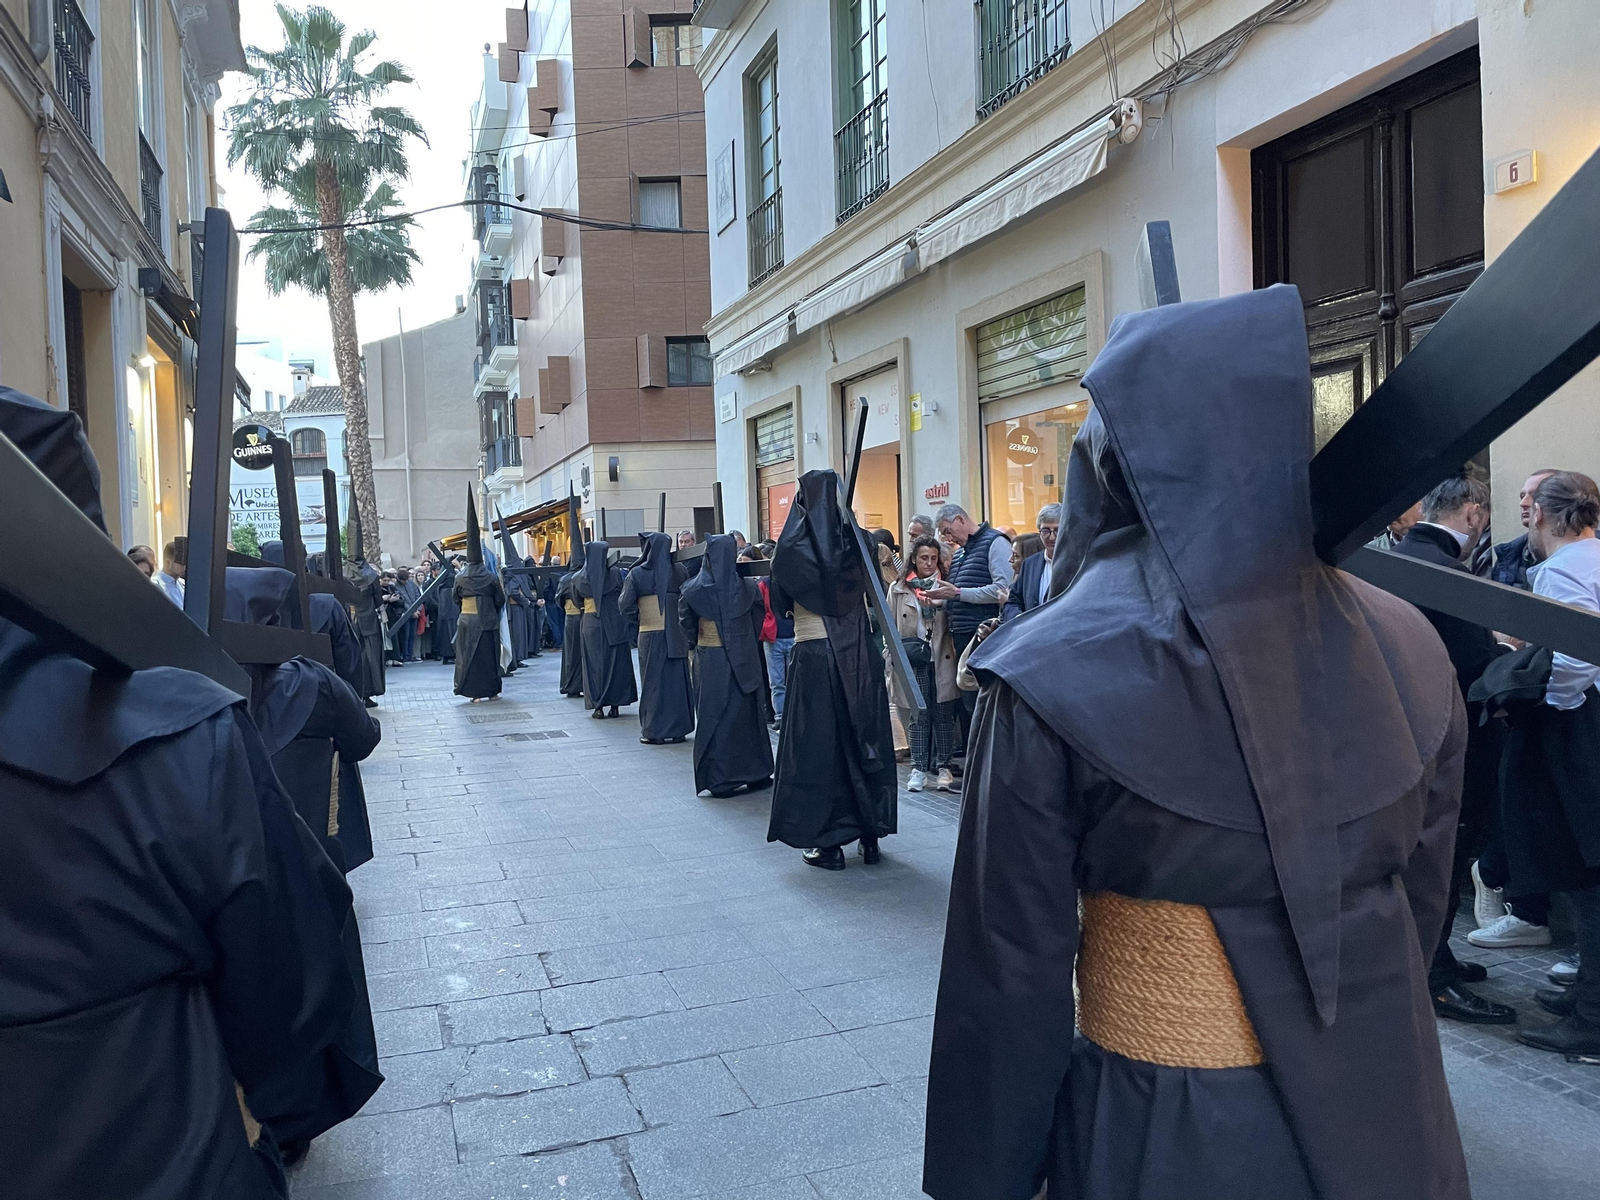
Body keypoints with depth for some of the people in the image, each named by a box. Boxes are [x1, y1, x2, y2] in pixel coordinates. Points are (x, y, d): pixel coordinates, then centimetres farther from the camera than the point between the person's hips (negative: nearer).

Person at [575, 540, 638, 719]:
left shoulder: (580, 578, -2)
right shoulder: (615, 573, -8)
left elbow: (577, 597, 14)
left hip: (591, 624, 1)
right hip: (614, 623, -1)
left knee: (595, 663, 7)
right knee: (616, 662, 7)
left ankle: (598, 706, 4)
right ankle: (615, 705, 7)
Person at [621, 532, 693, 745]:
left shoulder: (637, 574, -5)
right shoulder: (680, 572, 0)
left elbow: (626, 605, -8)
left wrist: (639, 618, 8)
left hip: (650, 635, -2)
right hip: (676, 635, 2)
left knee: (653, 681, 5)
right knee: (677, 679, 10)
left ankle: (654, 731, 7)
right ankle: (678, 728, 16)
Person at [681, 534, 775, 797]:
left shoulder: (693, 590, -9)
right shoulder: (747, 587, -6)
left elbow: (686, 624, 0)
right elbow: (759, 617, 4)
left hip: (709, 661, -1)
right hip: (744, 658, 1)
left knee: (714, 718, 6)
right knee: (747, 713, 13)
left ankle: (720, 780, 8)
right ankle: (755, 773, 20)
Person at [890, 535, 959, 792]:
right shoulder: (898, 589, 7)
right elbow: (890, 626, 7)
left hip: (942, 660, 0)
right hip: (913, 660, 0)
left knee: (944, 716, 0)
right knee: (918, 716, 1)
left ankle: (943, 767, 8)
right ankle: (919, 768, 6)